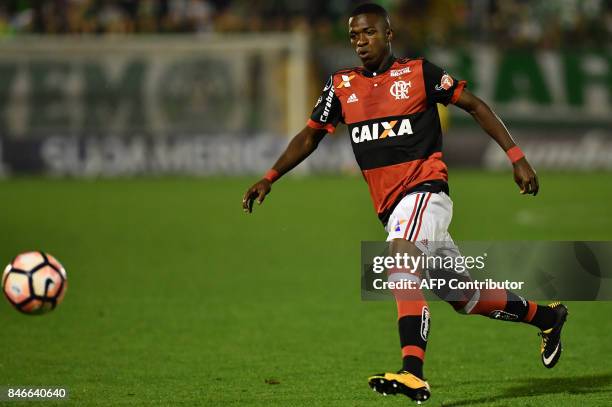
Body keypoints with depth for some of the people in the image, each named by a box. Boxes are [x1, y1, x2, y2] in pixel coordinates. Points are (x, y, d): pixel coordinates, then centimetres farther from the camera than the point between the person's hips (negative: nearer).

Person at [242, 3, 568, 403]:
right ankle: (545, 315, 37)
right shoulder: (342, 86, 10)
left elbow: (475, 106, 2)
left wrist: (517, 157, -3)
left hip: (425, 189, -6)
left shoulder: (418, 72, -2)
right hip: (391, 207, 6)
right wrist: (269, 178, 3)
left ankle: (413, 373, -43)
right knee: (463, 298, 12)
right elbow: (310, 135, 15)